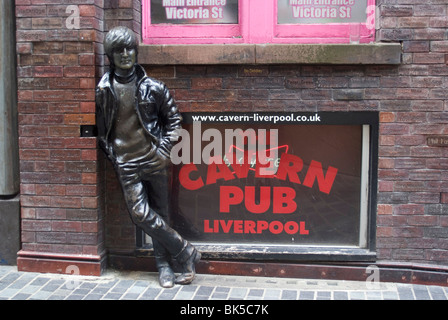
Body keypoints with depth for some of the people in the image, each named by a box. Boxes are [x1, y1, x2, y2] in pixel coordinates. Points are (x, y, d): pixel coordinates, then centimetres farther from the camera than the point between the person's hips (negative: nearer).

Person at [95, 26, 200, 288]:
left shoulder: (153, 87, -1)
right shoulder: (104, 90, 2)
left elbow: (174, 119, 7)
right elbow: (101, 127, 12)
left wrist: (164, 149, -2)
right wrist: (111, 153, 4)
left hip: (154, 159, 0)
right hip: (127, 163, 1)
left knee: (160, 214, 6)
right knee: (141, 213, -9)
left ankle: (164, 265, 20)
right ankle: (186, 252, 4)